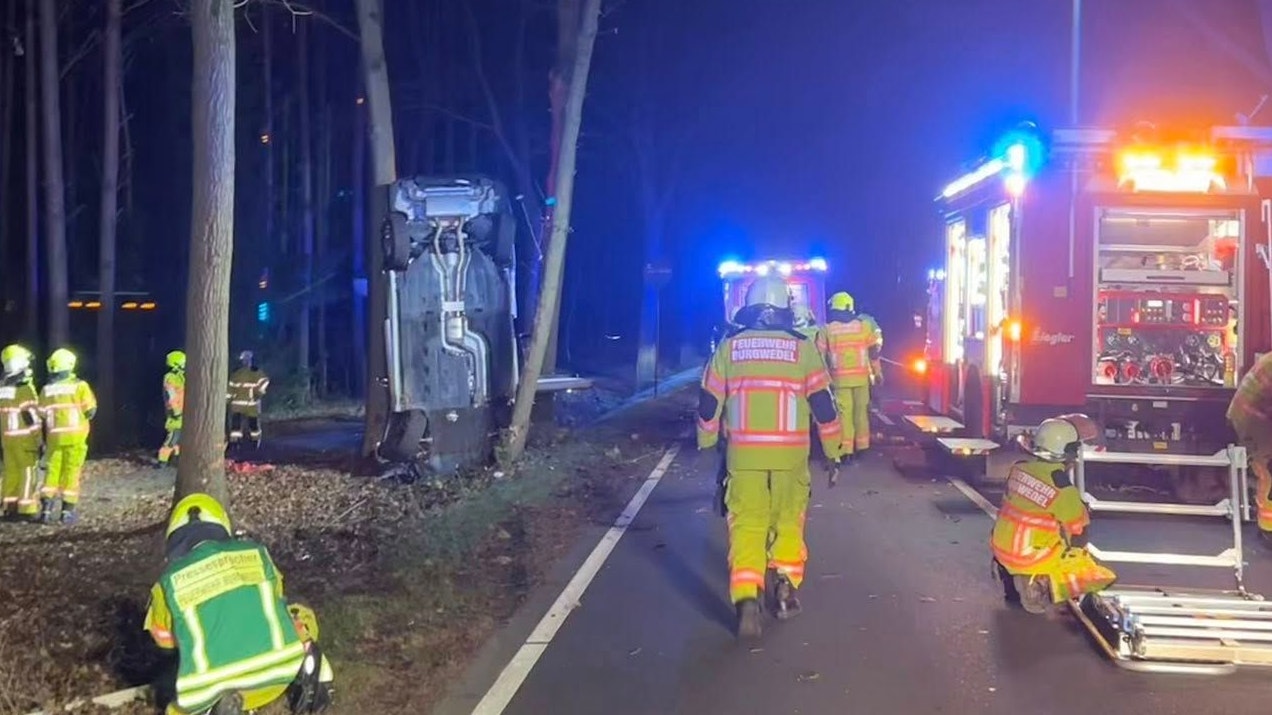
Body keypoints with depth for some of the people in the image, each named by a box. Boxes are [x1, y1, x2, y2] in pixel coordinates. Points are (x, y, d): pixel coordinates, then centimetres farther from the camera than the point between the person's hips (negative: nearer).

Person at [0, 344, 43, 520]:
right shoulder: (25, 388, -15)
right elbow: (31, 416, -17)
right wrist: (39, 440, -12)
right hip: (25, 438, -8)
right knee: (29, 471, -3)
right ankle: (25, 510, -5)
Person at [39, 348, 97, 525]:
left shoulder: (46, 389, 4)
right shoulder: (80, 386, -7)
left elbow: (42, 414, 4)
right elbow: (90, 411, -8)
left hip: (54, 436, 3)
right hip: (75, 436, -3)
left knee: (53, 471, 11)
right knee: (71, 472, 2)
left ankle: (46, 509, 7)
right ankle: (67, 510, 2)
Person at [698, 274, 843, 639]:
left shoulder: (729, 346, 3)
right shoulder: (802, 347, 0)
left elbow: (709, 401, 8)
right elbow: (822, 403, 1)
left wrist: (706, 442, 23)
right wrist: (834, 450, 10)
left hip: (743, 452, 0)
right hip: (790, 453, 0)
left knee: (747, 523, 2)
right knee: (788, 519, 18)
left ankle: (746, 600, -11)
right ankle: (786, 585, 14)